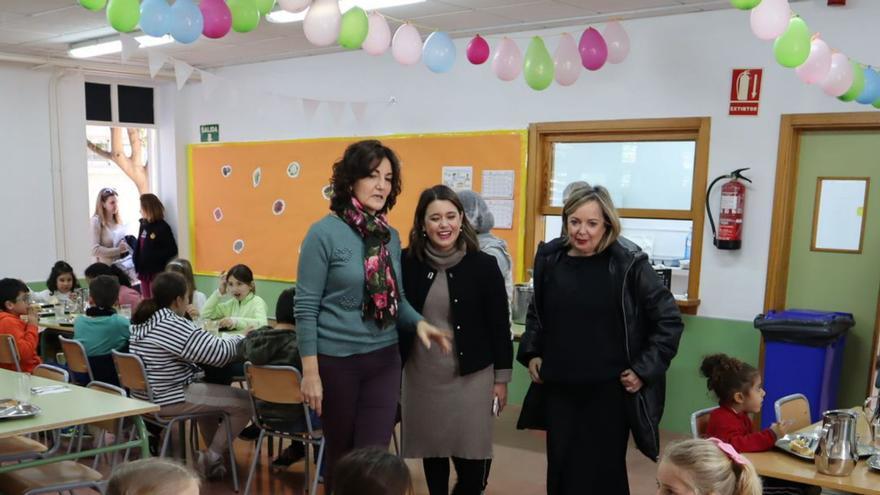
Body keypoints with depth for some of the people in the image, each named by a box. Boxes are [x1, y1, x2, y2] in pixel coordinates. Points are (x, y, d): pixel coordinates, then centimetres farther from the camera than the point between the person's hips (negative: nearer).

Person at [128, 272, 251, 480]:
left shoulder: (142, 321, 6)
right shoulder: (172, 324, -22)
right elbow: (219, 353, -22)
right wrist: (241, 338, -3)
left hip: (145, 394, 10)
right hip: (168, 399, -10)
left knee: (209, 389, 34)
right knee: (245, 401, -9)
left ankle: (215, 452, 38)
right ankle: (210, 458, 5)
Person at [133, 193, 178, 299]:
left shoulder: (162, 227, -12)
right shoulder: (144, 225, 9)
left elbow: (172, 250, -15)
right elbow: (139, 246, 15)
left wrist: (155, 257, -19)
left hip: (157, 273, -7)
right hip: (144, 272, 7)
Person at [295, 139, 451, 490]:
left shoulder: (390, 236, 5)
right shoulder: (324, 233, -11)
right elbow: (306, 307, -12)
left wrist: (419, 322, -10)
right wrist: (310, 372, -13)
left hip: (384, 360, 4)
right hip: (336, 361, -4)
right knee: (341, 452, 14)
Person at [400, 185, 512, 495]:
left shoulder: (484, 265, -7)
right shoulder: (407, 263, -5)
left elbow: (500, 326, -2)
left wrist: (502, 377, -1)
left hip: (471, 375, -1)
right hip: (421, 374, 2)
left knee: (472, 453, 2)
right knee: (431, 448, 15)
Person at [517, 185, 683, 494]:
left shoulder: (629, 264, -11)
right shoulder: (549, 259, 0)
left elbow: (669, 320, -5)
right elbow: (536, 313, 16)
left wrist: (644, 370, -9)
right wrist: (531, 353, 6)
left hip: (610, 390, -3)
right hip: (559, 389, 4)